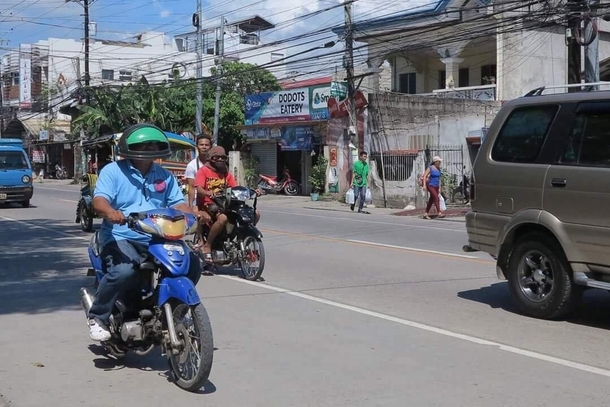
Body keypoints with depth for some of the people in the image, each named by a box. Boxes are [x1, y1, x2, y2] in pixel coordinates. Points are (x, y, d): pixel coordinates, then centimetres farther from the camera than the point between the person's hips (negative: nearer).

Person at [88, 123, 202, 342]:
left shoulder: (165, 176, 16)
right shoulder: (113, 171, 1)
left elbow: (178, 203, 8)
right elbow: (99, 200, -13)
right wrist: (110, 212, -37)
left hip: (158, 239, 5)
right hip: (120, 238, -5)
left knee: (192, 264, -12)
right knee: (124, 271, -35)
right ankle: (97, 316, -9)